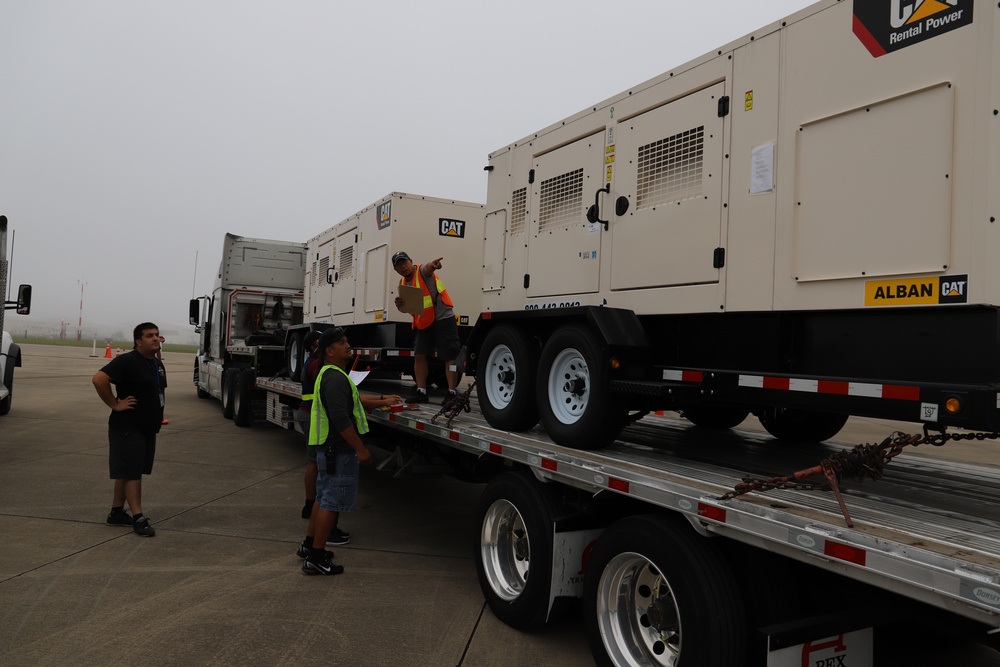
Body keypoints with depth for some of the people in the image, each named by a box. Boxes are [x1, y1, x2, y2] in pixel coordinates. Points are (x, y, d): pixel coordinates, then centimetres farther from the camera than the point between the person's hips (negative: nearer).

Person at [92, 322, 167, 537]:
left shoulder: (158, 364, 12)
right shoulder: (127, 361, -16)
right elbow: (98, 379, -26)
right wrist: (115, 404, -21)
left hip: (148, 428, 9)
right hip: (128, 428, -8)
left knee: (127, 472, 16)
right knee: (131, 473, -4)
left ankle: (116, 512, 25)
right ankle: (138, 518, -2)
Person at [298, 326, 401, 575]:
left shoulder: (330, 375, 14)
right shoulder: (335, 378, -21)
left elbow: (354, 400, 25)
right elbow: (341, 419, -27)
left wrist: (383, 401, 24)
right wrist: (360, 449, -23)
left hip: (328, 449, 11)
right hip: (339, 451, -11)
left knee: (324, 497, 21)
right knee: (332, 502, -4)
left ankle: (309, 544, 33)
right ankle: (316, 558, 3)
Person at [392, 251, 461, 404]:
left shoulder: (422, 271, -10)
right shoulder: (403, 283, 11)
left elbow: (428, 268, -36)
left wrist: (433, 264, -62)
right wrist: (399, 304, -11)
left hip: (444, 318, -8)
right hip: (423, 323, 8)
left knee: (450, 356, -6)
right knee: (419, 355, 4)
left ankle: (452, 393, -5)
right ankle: (421, 392, 10)